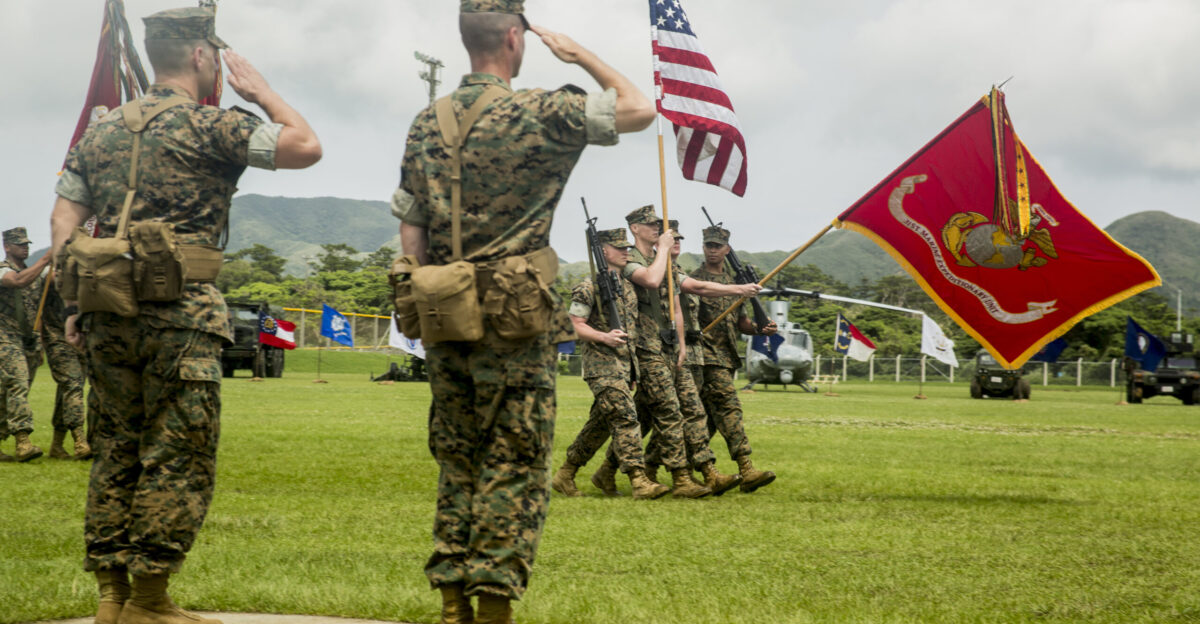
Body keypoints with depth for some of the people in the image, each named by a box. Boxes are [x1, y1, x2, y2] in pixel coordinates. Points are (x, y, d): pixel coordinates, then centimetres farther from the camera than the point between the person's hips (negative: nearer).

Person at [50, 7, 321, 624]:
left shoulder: (101, 130, 15)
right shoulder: (210, 125, -5)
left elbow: (63, 218, 12)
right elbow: (306, 147, -7)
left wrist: (73, 304, 13)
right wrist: (262, 92, 7)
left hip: (107, 312, 7)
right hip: (179, 314, -6)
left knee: (115, 455, 12)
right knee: (177, 458, -1)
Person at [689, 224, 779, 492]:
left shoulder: (734, 281, 18)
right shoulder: (695, 279, -3)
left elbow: (741, 323, 21)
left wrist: (761, 329, 2)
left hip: (728, 357, 7)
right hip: (707, 356, -7)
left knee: (709, 416, 8)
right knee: (728, 407, -15)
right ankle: (747, 471, -22)